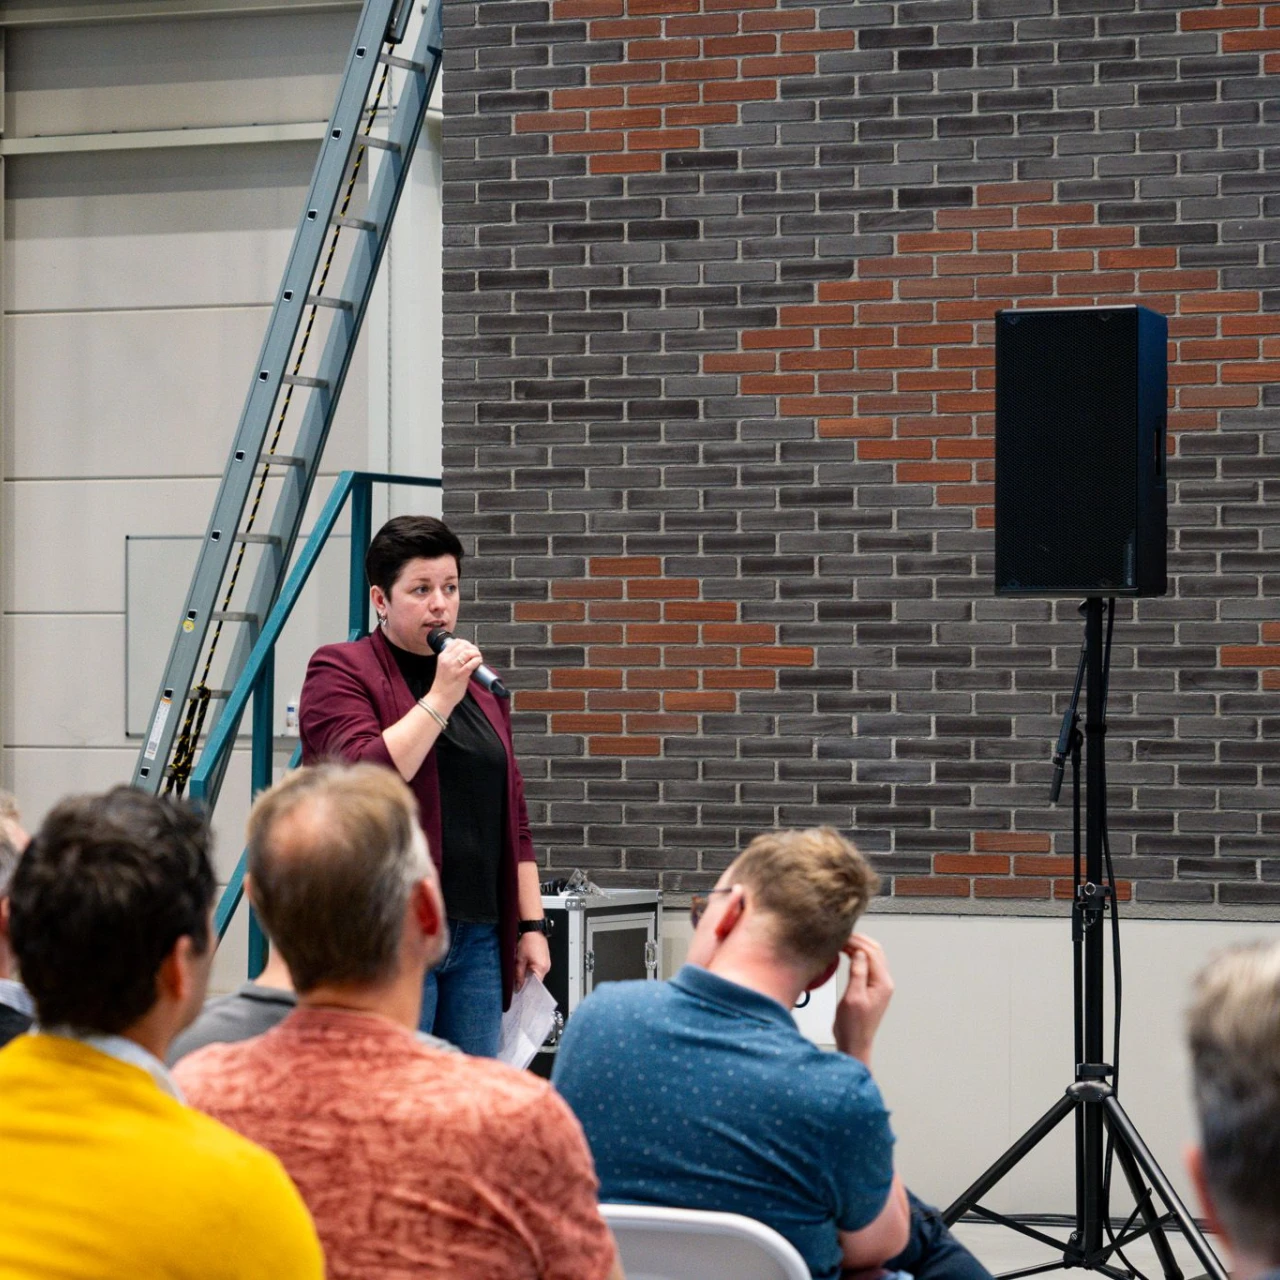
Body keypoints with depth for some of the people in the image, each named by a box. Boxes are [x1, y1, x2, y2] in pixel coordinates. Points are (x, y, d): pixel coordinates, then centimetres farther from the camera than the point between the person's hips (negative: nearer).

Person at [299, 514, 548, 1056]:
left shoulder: (480, 685, 18)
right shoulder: (341, 671, -2)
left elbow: (512, 814, 20)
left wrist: (531, 924, 13)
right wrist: (440, 698, -14)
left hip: (478, 937, 7)